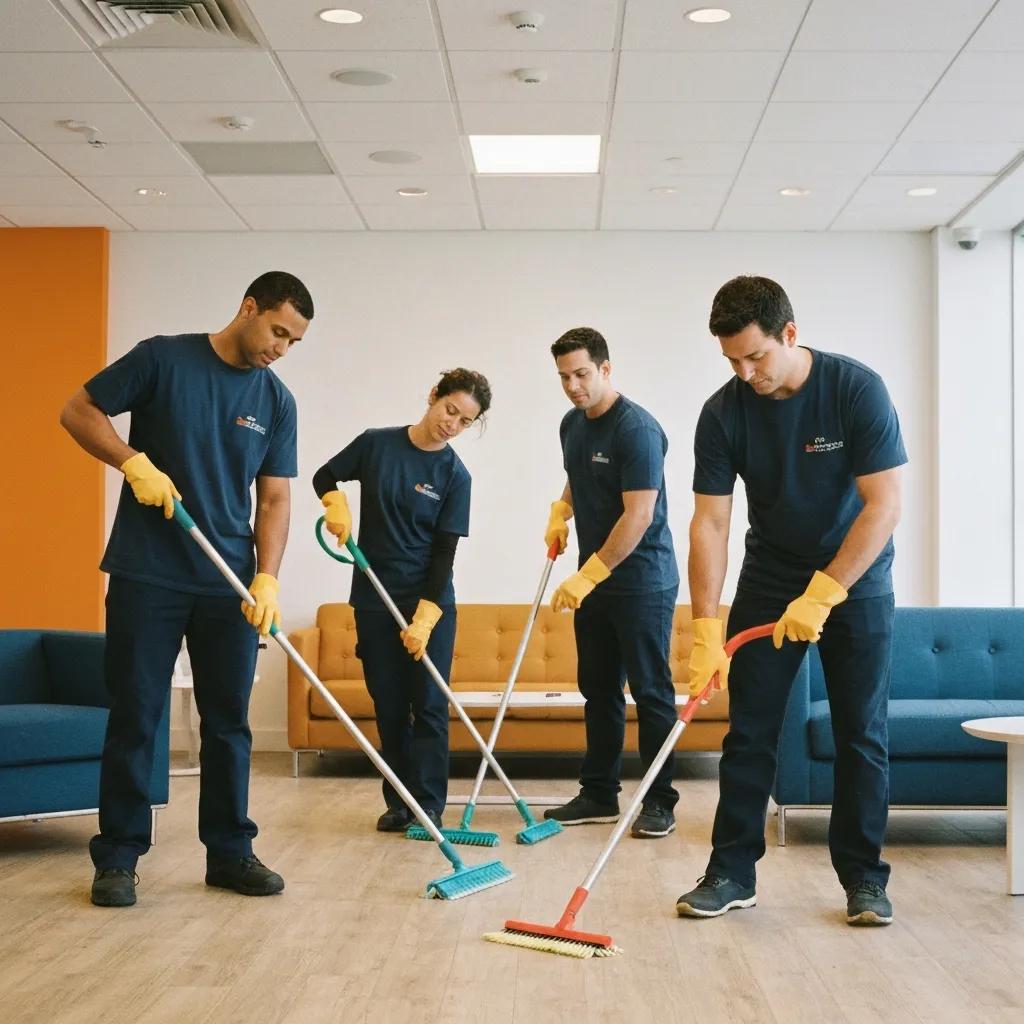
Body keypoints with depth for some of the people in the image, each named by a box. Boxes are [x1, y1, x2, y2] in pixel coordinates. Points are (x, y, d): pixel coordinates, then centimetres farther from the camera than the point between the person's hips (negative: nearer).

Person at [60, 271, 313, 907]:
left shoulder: (277, 401, 7)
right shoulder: (164, 359, -3)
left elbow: (274, 499, 5)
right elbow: (79, 411, -1)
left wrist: (267, 579, -8)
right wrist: (135, 463, -16)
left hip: (228, 583, 4)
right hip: (147, 576, -3)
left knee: (229, 720, 7)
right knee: (135, 718, 2)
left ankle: (230, 852, 18)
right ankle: (118, 857, 12)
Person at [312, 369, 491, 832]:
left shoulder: (455, 475, -7)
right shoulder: (375, 444, -3)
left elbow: (444, 551, -10)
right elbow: (325, 477, 13)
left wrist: (425, 617, -18)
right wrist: (336, 506, -9)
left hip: (431, 601, -1)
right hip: (374, 599, 2)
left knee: (429, 705, -1)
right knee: (389, 706, 7)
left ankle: (429, 806, 7)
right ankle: (398, 802, 16)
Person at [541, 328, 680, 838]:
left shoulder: (637, 429, -19)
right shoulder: (571, 424, 8)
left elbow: (637, 516, -23)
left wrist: (587, 576, -22)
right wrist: (560, 510, 9)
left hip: (642, 582, -8)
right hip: (592, 581, 8)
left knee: (651, 692, -1)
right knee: (598, 690, 12)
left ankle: (659, 802, 8)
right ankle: (599, 795, 20)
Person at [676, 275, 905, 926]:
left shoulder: (858, 389, -20)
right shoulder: (724, 413, -13)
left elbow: (884, 505, -23)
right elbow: (709, 523, -14)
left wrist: (822, 594, -28)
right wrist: (706, 633, -22)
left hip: (855, 582, -2)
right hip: (768, 584, 2)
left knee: (861, 732, 1)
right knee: (749, 731, 1)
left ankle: (864, 877, 13)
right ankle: (733, 873, 10)